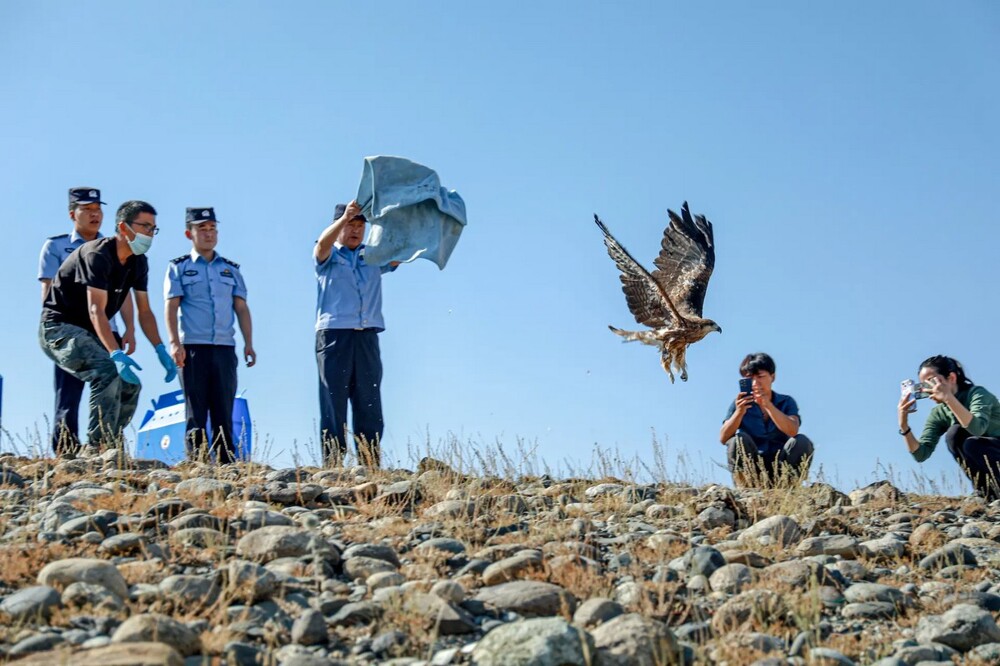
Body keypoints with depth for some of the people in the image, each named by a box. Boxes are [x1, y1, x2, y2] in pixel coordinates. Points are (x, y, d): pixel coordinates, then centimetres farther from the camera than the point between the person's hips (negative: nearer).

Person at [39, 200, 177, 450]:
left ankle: (110, 446, 7)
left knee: (130, 384, -1)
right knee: (108, 372, -29)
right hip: (59, 329, -9)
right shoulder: (98, 254, -22)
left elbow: (144, 312, 8)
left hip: (89, 334, 9)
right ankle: (98, 446, -29)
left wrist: (161, 351, -5)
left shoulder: (138, 262, 4)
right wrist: (116, 354, -43)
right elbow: (96, 310, -32)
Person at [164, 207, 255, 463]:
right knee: (196, 413, -4)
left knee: (224, 413, 2)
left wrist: (248, 344, 4)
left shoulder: (231, 269, 17)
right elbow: (171, 307, 0)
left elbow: (241, 308, 14)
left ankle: (227, 465, 2)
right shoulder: (178, 268, 8)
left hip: (225, 349, 3)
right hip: (192, 349, -3)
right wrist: (174, 343, -13)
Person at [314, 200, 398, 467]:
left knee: (369, 405, 0)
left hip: (367, 337, 3)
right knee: (333, 403, -7)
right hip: (333, 335, -3)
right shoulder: (328, 257, 11)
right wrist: (345, 216, -26)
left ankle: (371, 468, 0)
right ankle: (332, 467, -9)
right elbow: (323, 244, -11)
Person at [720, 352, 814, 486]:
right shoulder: (740, 404, 1)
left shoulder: (786, 402, 2)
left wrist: (768, 405, -31)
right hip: (750, 469, -1)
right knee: (739, 439, -26)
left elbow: (792, 431, -19)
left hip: (781, 469, 1)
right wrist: (739, 413, -30)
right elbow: (723, 439, -13)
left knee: (802, 442, -23)